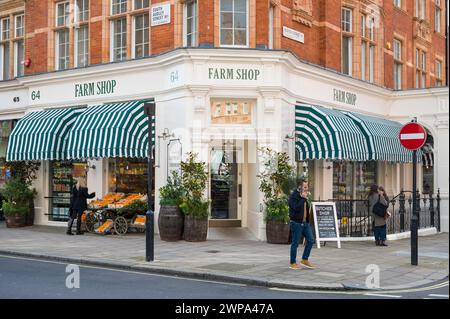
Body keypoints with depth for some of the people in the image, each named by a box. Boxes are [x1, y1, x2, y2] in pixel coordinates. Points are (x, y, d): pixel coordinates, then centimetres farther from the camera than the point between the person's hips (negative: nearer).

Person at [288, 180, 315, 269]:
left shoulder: (303, 196, 14)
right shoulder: (293, 196, -12)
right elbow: (296, 207, -26)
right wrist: (303, 198, -21)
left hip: (305, 222, 8)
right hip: (297, 223, -8)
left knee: (310, 240, 5)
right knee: (295, 243, 0)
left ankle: (305, 260, 18)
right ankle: (293, 263, 11)